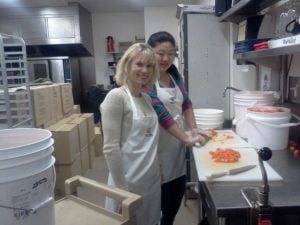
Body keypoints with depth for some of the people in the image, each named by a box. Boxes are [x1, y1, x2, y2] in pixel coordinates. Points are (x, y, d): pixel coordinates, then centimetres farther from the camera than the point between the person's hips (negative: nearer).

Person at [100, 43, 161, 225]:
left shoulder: (147, 98, 8)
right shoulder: (116, 97, -15)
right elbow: (111, 148, -18)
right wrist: (122, 189, -17)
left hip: (152, 178, 7)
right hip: (130, 181, -7)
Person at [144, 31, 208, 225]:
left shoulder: (174, 74, 8)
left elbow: (186, 103, 9)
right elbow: (160, 113, -23)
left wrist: (194, 129, -4)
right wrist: (187, 138, -24)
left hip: (177, 144, 7)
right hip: (158, 146, -7)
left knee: (178, 194, 18)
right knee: (160, 199, 6)